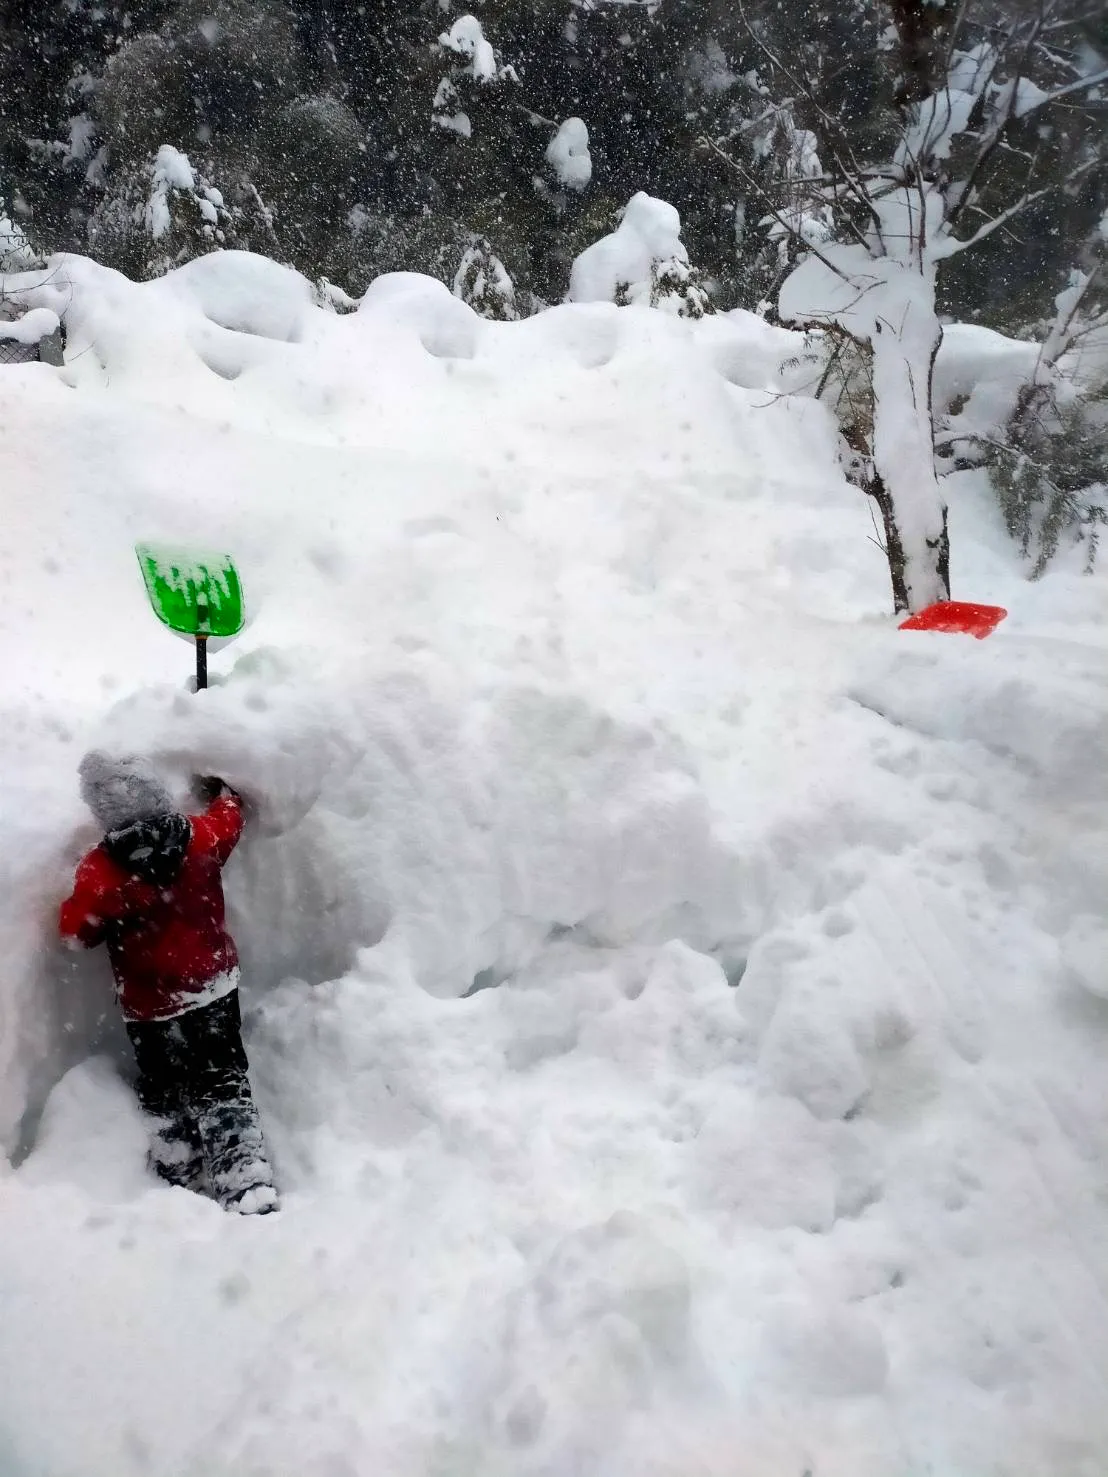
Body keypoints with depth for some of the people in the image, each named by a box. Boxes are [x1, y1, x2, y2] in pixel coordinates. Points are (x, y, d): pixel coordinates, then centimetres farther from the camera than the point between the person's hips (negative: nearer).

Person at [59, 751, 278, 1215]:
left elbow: (77, 932, -9)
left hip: (151, 1009, -3)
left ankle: (177, 1176, 26)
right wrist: (222, 792, 31)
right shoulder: (202, 837, -13)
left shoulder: (100, 872, -23)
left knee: (166, 1093, 18)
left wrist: (78, 896, 9)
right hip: (216, 989, 3)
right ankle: (249, 1184, 6)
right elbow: (229, 819, 11)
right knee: (224, 1082, 11)